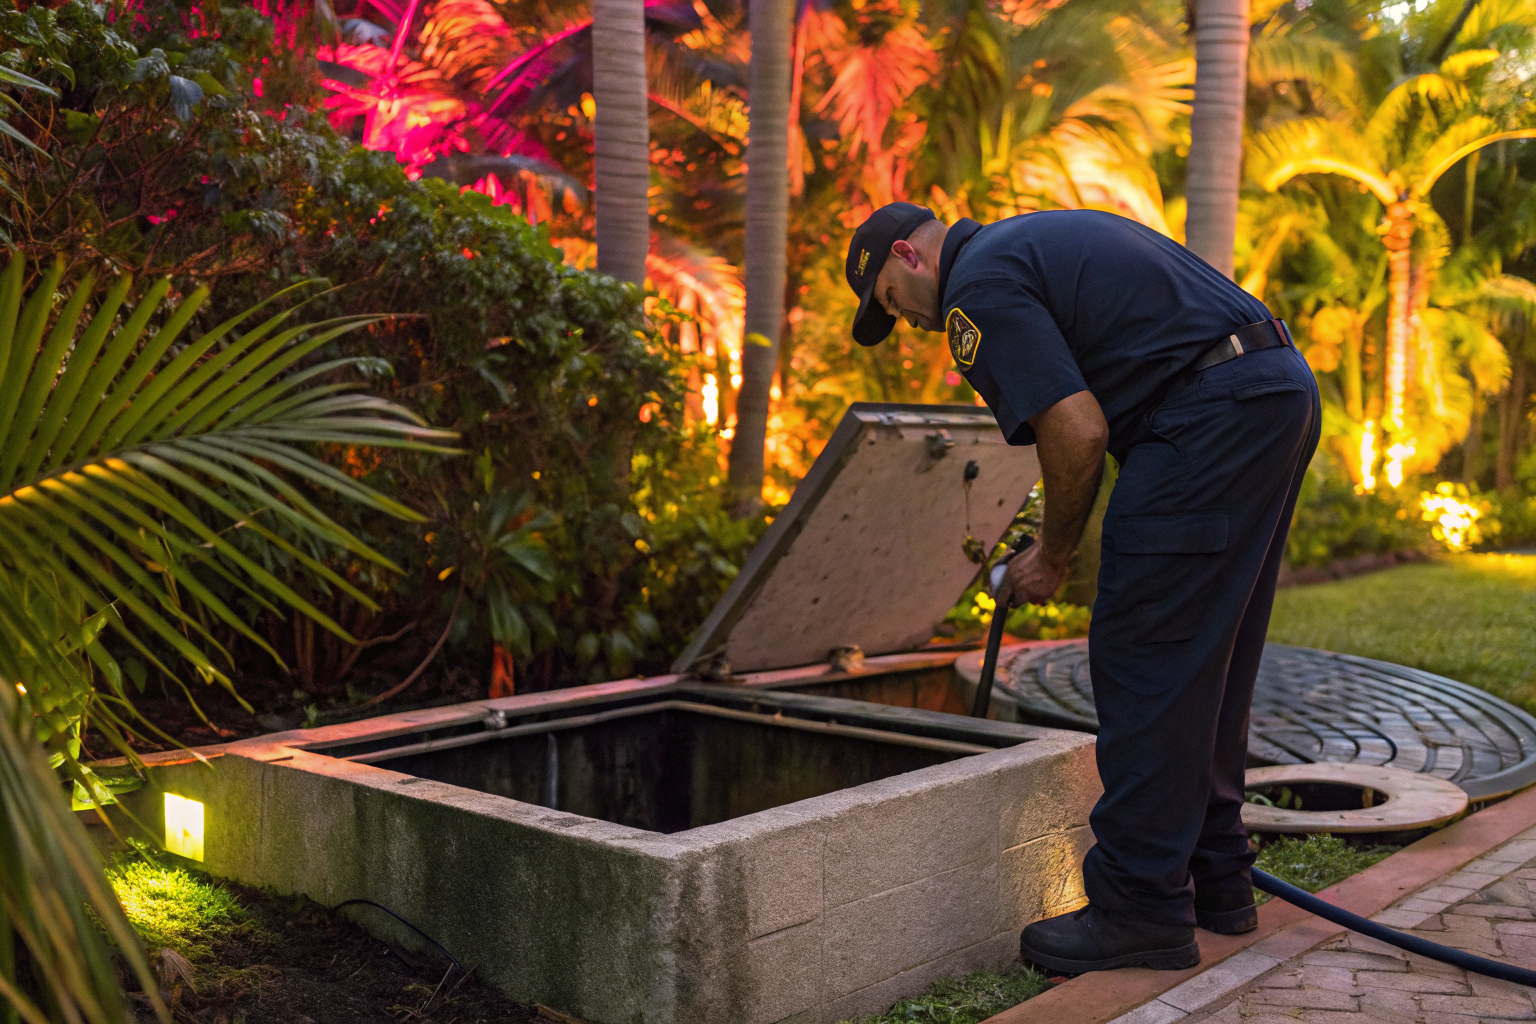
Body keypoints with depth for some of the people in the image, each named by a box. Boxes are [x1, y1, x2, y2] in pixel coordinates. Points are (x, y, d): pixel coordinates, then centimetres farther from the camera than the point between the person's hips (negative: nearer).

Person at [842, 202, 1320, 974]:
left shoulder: (978, 287, -5)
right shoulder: (1039, 240, 25)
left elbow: (1079, 432, -15)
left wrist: (1053, 556, 0)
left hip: (1213, 413, -10)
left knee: (1145, 657, -5)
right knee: (1205, 660, 16)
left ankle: (1144, 905, 1)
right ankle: (1213, 876, 25)